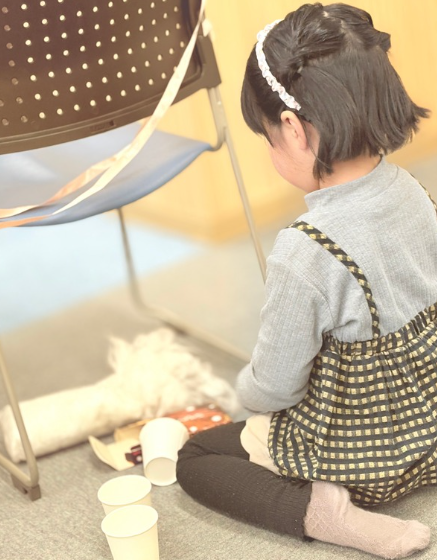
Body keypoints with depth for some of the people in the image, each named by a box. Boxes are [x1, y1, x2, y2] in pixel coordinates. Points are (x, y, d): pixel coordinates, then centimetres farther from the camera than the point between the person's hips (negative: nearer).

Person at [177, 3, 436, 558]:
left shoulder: (304, 253, -33)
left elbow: (273, 388, -21)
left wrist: (247, 389, 4)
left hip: (351, 453, -7)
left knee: (193, 457, 12)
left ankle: (320, 509, -6)